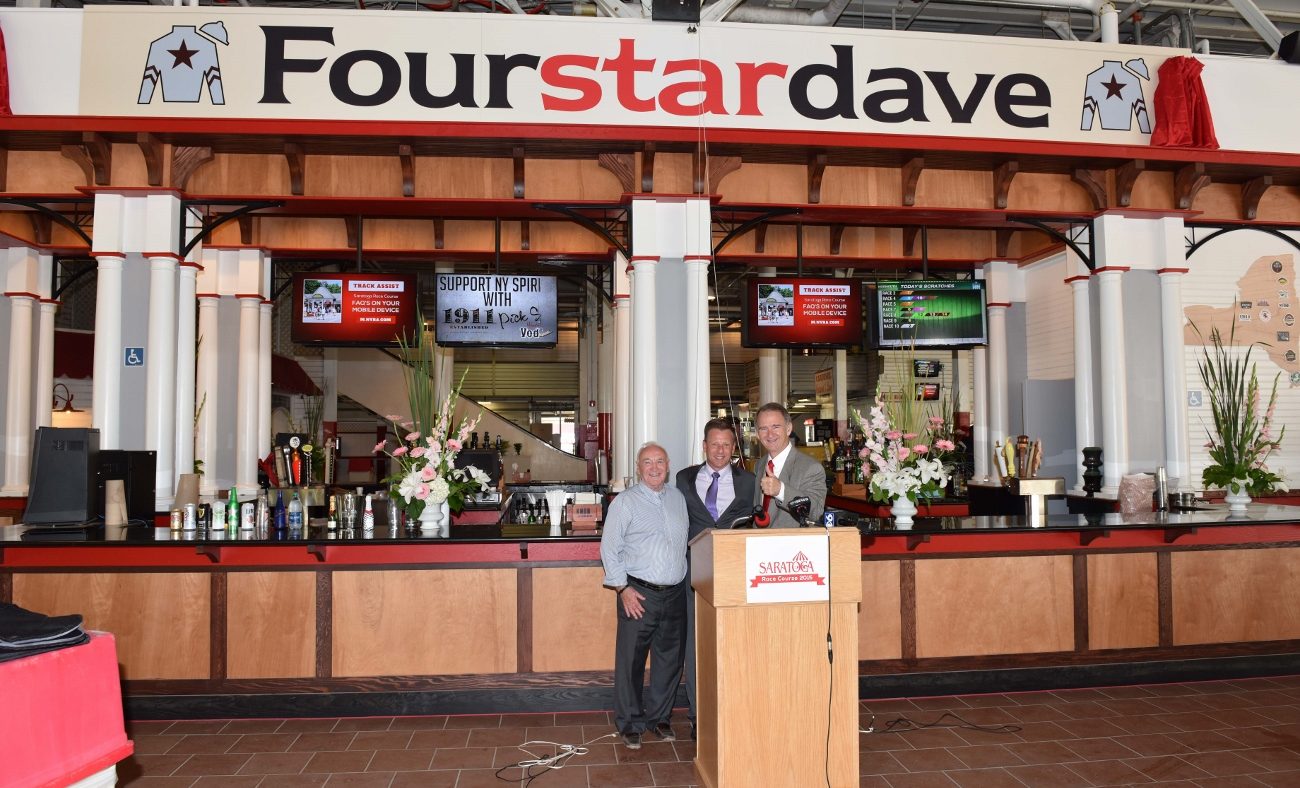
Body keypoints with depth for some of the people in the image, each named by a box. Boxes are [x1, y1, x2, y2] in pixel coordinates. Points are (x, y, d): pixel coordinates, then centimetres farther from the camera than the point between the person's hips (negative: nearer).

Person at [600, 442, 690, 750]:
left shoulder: (678, 498, 11)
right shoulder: (625, 501, -3)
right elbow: (609, 548, -4)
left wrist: (685, 580, 10)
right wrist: (623, 589, -10)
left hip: (675, 594, 5)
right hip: (638, 594, -4)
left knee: (670, 659, 11)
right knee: (631, 660, -1)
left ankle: (659, 717, 27)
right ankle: (630, 724, 14)